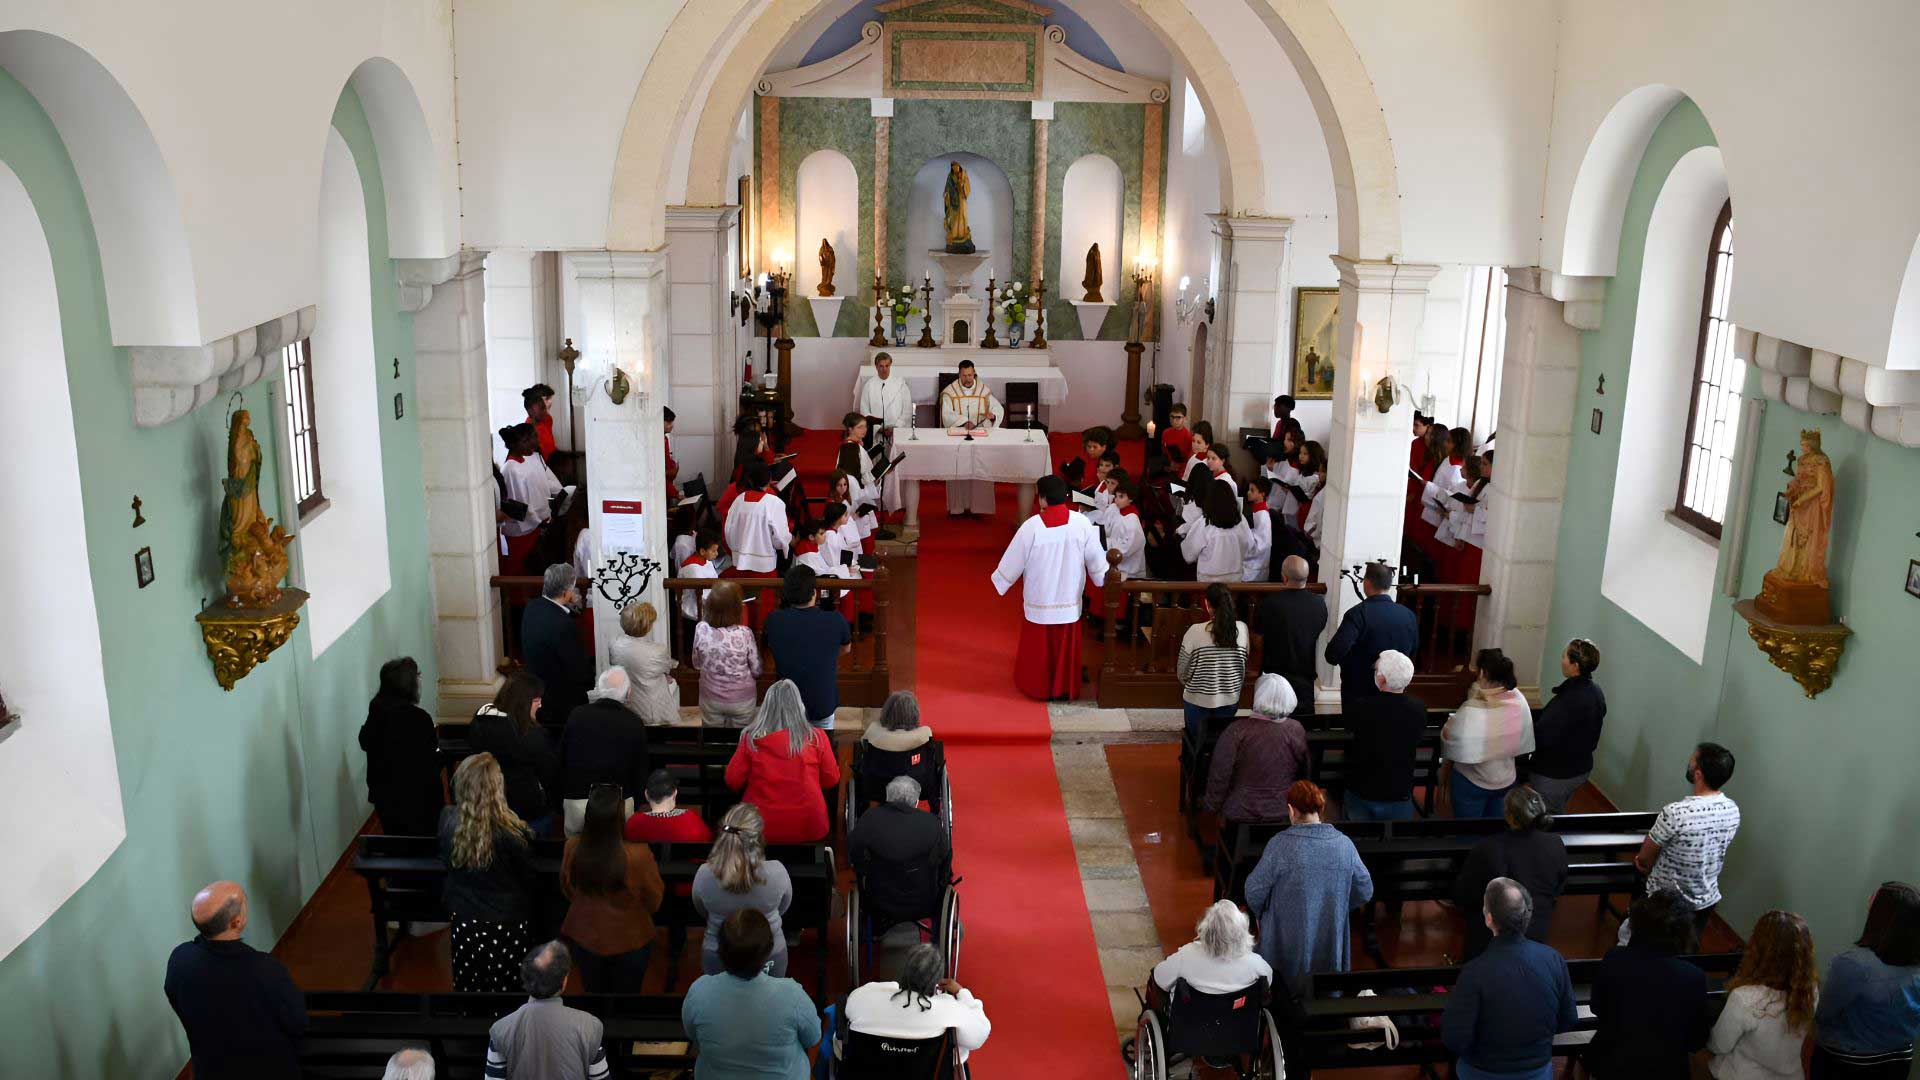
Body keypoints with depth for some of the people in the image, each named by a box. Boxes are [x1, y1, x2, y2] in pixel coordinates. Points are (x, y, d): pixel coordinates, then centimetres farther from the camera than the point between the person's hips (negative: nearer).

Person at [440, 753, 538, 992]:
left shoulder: (447, 820, -16)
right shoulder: (512, 832, -28)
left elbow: (446, 860, 4)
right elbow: (528, 878, -12)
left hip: (464, 919, 4)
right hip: (507, 923, -4)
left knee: (467, 984, 21)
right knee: (503, 988, 13)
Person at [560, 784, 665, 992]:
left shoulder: (573, 847, -21)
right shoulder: (638, 854, -31)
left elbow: (567, 889, 1)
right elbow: (654, 899, -12)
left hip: (585, 938, 3)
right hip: (629, 941, -3)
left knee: (594, 991, 23)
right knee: (627, 992, 20)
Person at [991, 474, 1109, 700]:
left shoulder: (1032, 526, -19)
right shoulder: (1081, 522, -13)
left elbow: (1014, 560, -8)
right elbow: (1095, 557, -2)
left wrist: (999, 582, 8)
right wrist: (1105, 578, 16)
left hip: (1040, 600, -2)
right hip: (1069, 600, 2)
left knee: (1039, 648, 15)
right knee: (1066, 647, 16)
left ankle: (1039, 688, 27)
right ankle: (1065, 688, 25)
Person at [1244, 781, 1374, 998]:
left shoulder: (1280, 845, -17)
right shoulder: (1344, 844, -7)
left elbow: (1255, 892, -12)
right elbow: (1364, 892, 3)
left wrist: (1259, 912, 9)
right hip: (1332, 946, 3)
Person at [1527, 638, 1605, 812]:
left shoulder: (1570, 699, -32)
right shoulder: (1596, 691, -3)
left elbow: (1540, 737, -33)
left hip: (1555, 775, -9)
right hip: (1581, 769, 9)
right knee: (1556, 815, 26)